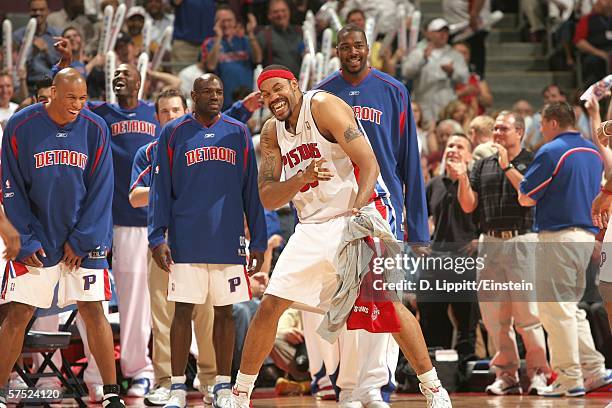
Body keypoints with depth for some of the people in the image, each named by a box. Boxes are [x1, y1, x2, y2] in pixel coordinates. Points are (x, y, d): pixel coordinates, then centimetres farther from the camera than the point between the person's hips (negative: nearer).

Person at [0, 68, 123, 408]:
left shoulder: (95, 129, -4)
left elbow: (100, 190, -3)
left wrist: (81, 240, -8)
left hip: (84, 239, 1)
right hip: (37, 239, -1)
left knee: (93, 311, -2)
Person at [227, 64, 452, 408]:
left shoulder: (323, 106, -12)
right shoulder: (272, 133, 8)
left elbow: (369, 165, -19)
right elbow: (268, 199, 2)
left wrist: (358, 211, -34)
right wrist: (303, 178, -17)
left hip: (357, 215, -6)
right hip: (313, 225, 6)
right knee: (270, 306, 0)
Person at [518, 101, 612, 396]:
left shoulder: (551, 152, -12)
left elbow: (525, 198, -10)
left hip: (558, 236, -8)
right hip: (586, 236, 8)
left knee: (556, 308, -3)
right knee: (571, 307, 17)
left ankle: (569, 379, -4)